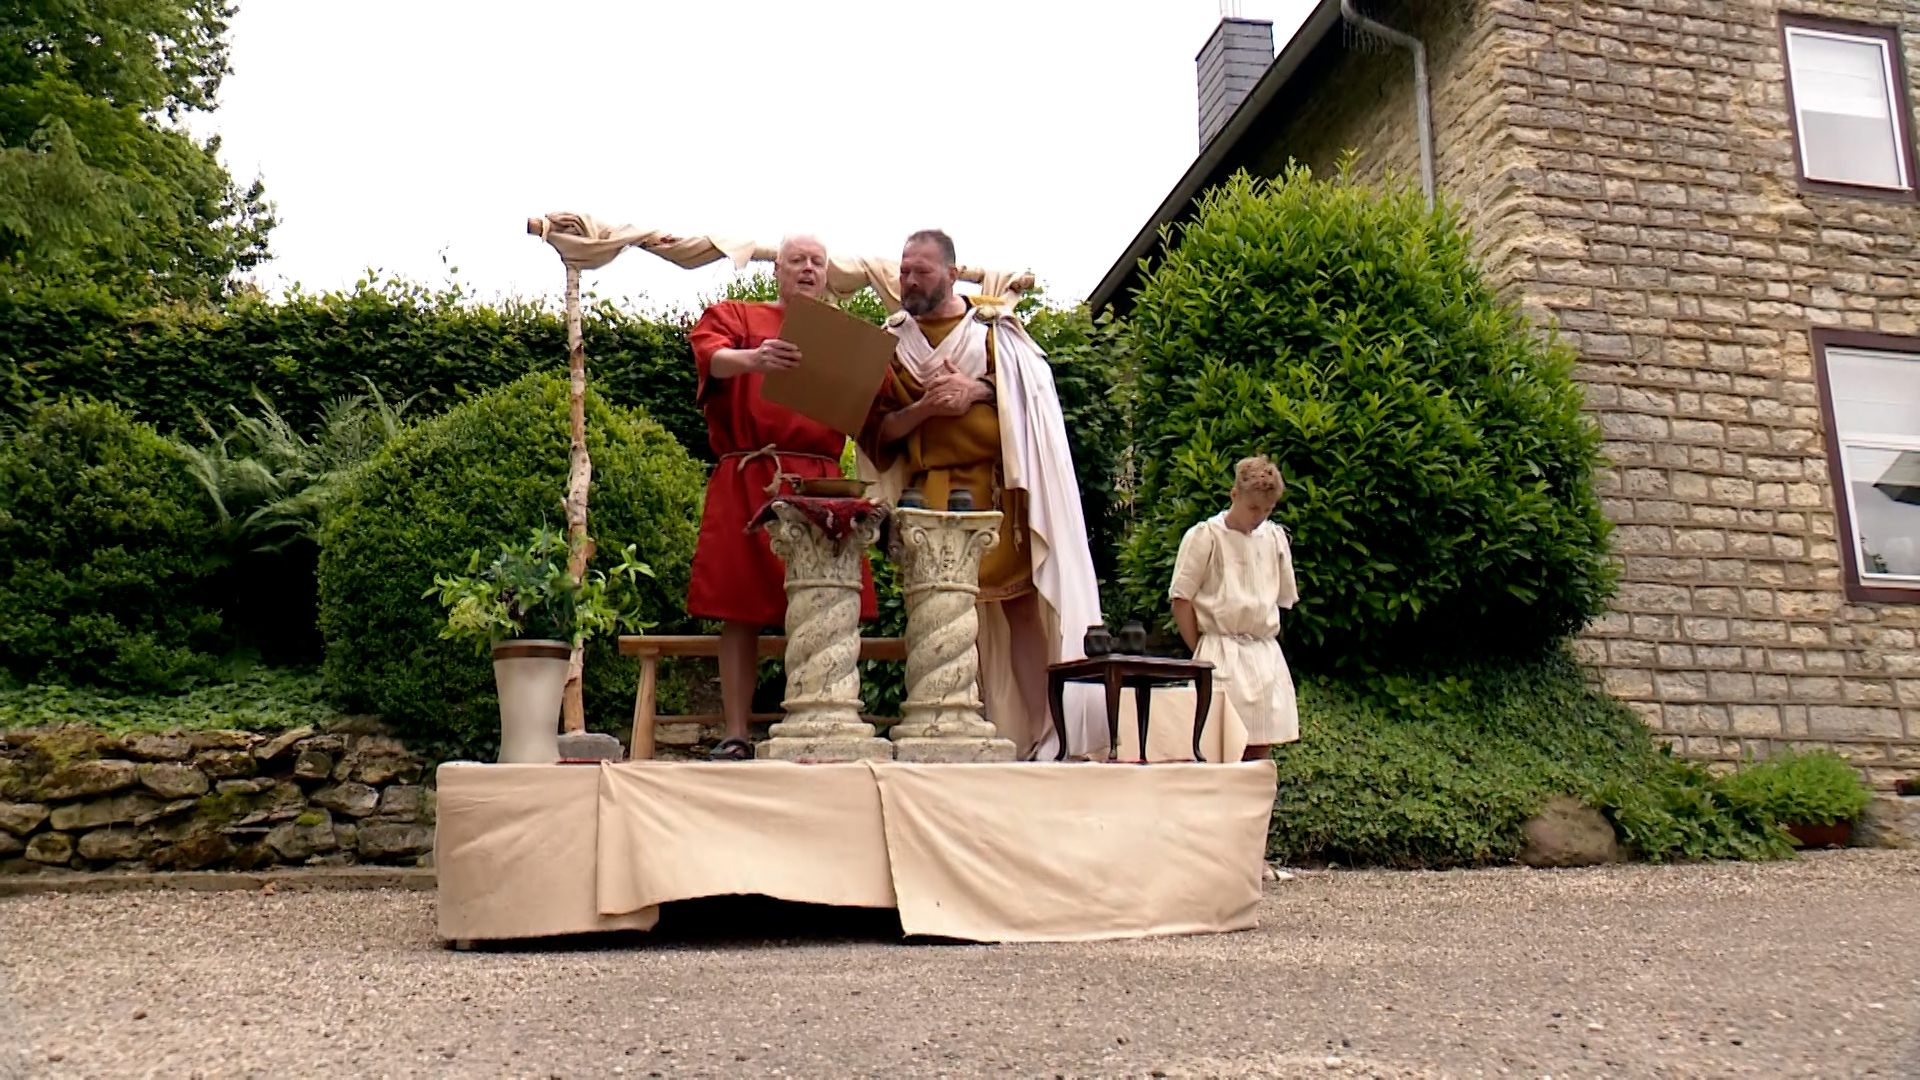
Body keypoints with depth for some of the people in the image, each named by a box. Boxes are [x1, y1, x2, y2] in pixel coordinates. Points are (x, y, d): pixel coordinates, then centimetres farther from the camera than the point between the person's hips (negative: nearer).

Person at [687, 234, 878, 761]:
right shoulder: (736, 315, 16)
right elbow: (713, 358, -7)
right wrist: (752, 358, -30)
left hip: (820, 484, 2)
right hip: (747, 483, -2)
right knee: (741, 611, -4)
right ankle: (735, 736, 0)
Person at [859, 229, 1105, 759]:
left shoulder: (995, 324, 9)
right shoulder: (890, 340, 11)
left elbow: (1035, 387, 0)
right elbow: (878, 429, 6)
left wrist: (977, 391, -14)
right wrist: (924, 408, -13)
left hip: (999, 489, -1)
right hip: (930, 494, 1)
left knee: (1022, 607, -4)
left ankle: (1043, 732, -2)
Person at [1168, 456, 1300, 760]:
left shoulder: (1275, 537, 9)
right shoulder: (1205, 537, -5)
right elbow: (1181, 599, -4)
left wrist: (1264, 641, 11)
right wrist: (1201, 653, -3)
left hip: (1265, 654, 5)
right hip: (1222, 657, -5)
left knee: (1261, 746, 5)